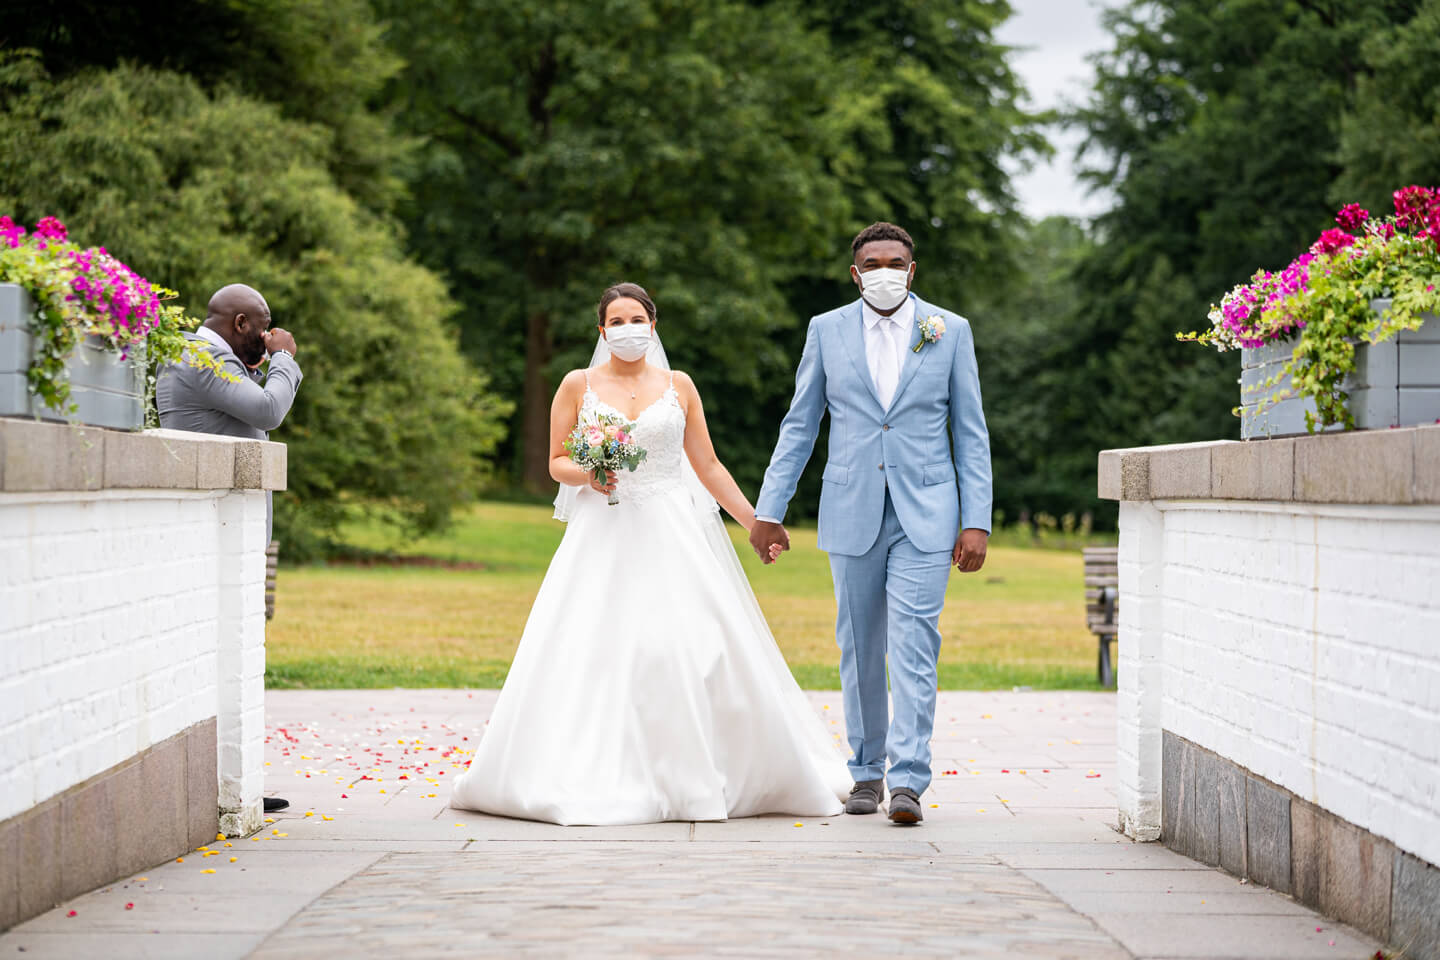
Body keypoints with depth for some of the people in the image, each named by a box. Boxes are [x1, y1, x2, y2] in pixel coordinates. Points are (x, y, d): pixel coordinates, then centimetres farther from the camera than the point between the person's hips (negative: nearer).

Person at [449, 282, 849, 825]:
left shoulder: (678, 387, 9)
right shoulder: (578, 386, 6)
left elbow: (708, 465, 13)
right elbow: (557, 463, 8)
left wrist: (755, 523, 10)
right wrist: (587, 474, -14)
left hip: (672, 534, 1)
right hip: (604, 537, -1)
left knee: (692, 649, -9)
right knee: (591, 653, -10)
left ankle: (691, 778, 1)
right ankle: (591, 780, -5)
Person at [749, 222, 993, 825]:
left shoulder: (950, 331, 4)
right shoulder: (826, 331, 6)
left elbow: (970, 433, 4)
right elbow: (799, 427, 10)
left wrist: (976, 522, -3)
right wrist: (768, 510, 5)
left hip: (924, 514, -2)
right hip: (851, 513, 2)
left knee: (913, 646, -11)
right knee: (860, 650, 8)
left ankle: (907, 781, -12)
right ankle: (866, 772, 20)